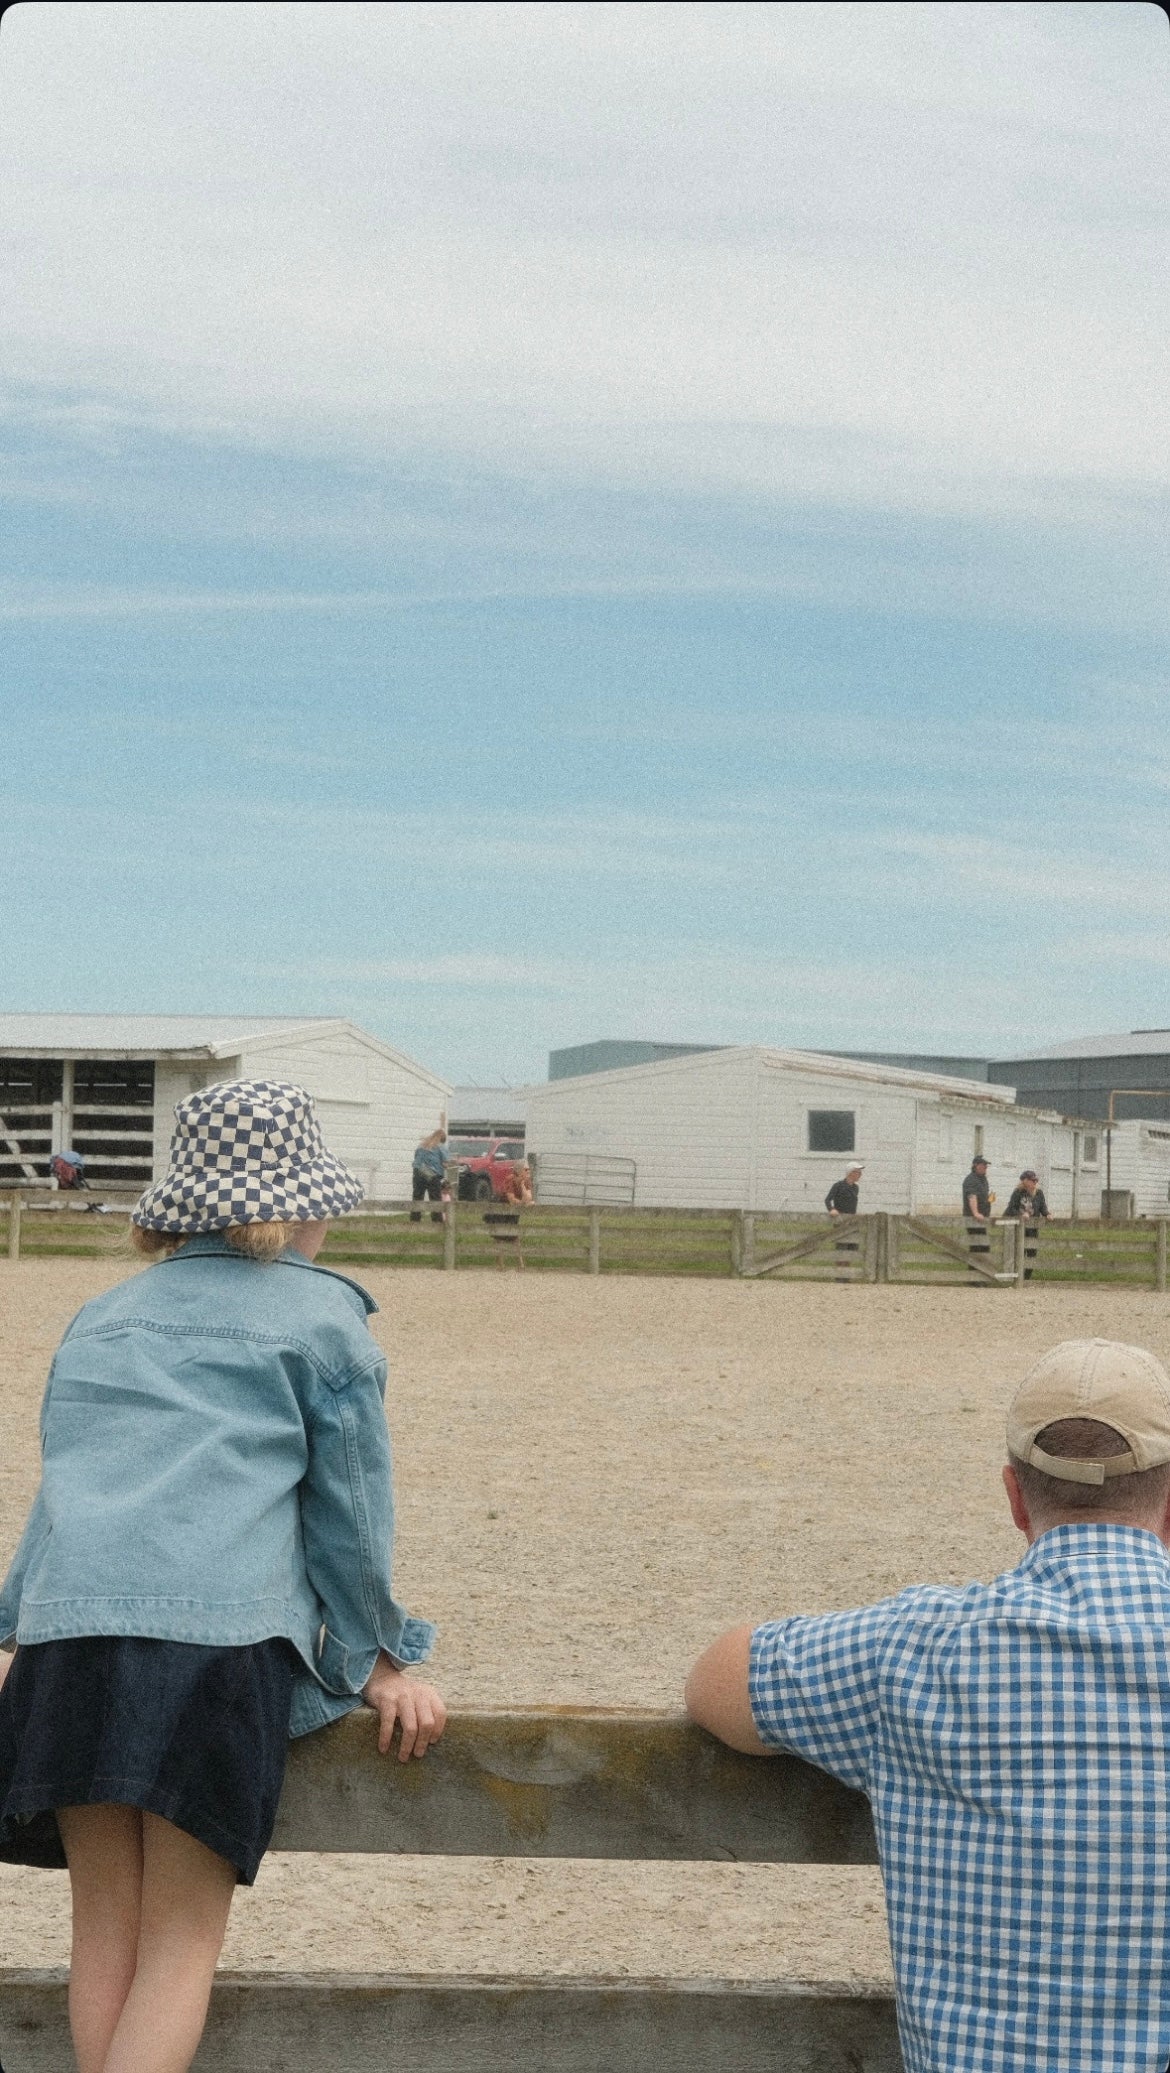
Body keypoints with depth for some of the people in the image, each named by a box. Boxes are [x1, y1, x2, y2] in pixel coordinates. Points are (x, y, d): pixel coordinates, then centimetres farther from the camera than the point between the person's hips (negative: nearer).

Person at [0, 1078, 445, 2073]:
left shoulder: (102, 1317, 25)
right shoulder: (324, 1319, 11)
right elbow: (350, 1507, 10)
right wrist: (379, 1660, 19)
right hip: (221, 1629, -4)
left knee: (104, 1928, 10)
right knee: (182, 1940, -2)